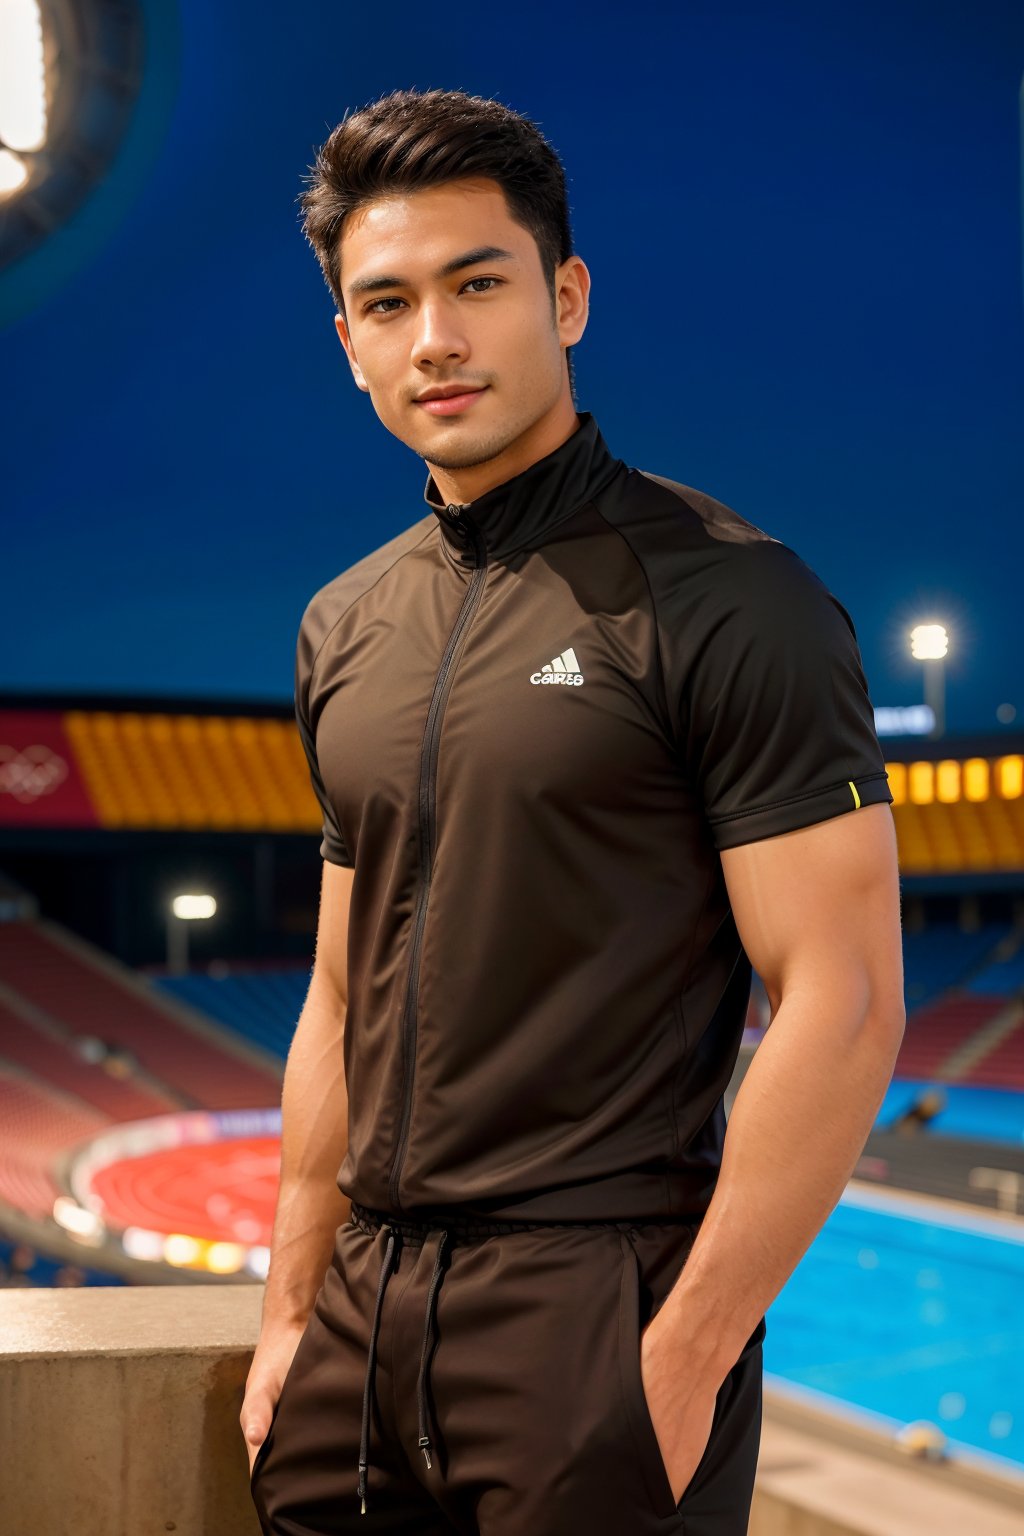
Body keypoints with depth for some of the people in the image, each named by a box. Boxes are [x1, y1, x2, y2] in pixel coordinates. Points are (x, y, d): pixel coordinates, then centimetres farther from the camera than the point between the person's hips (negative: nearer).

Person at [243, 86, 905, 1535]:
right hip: (368, 1311, 6)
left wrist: (684, 1360, -17)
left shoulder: (726, 600, -11)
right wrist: (294, 1311, 12)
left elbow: (843, 1006, -15)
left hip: (595, 1305, -6)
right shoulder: (347, 629, 10)